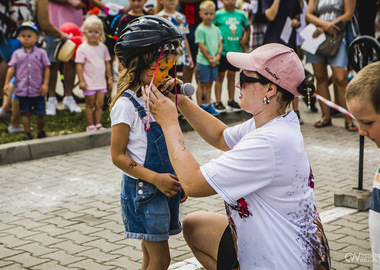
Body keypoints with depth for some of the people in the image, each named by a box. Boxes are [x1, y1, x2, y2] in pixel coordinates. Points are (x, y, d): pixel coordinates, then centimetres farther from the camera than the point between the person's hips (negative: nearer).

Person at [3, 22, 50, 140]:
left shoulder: (41, 53, 2)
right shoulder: (17, 54, 5)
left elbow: (46, 69, 1)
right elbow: (11, 69, 3)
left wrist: (45, 84, -6)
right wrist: (6, 83, -5)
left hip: (38, 90, -1)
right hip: (22, 90, 1)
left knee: (40, 113, 3)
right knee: (25, 113, 3)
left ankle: (41, 131, 22)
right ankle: (27, 133, 12)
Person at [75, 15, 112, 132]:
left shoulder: (103, 47, 8)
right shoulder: (82, 48, -6)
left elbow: (107, 63, 15)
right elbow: (79, 65, -8)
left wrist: (109, 78, 14)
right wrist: (81, 81, -12)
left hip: (101, 82, 4)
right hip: (89, 83, -4)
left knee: (100, 104, 5)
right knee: (90, 104, 3)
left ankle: (98, 124, 14)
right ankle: (90, 125, 11)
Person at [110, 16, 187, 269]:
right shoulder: (126, 104, -15)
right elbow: (118, 156, -15)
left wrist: (178, 181, 14)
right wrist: (155, 178, -22)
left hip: (165, 188, 7)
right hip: (142, 190, -7)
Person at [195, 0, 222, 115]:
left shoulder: (216, 29, 10)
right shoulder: (200, 29, -9)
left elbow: (220, 44, 9)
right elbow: (201, 46, -12)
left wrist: (217, 56, -7)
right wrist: (210, 58, -13)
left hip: (214, 62, 6)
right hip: (203, 61, -6)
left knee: (209, 84, 13)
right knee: (202, 84, 1)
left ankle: (207, 105, 21)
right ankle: (200, 106, 7)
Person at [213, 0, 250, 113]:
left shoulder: (240, 14, 7)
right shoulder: (218, 14, -6)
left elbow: (247, 28, 21)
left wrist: (244, 40, 9)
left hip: (236, 50, 4)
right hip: (223, 50, -4)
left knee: (232, 76, 13)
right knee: (220, 76, 1)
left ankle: (231, 101, 21)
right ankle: (218, 102, 7)